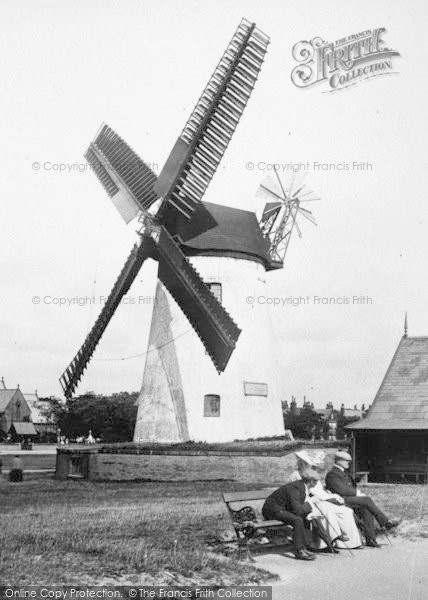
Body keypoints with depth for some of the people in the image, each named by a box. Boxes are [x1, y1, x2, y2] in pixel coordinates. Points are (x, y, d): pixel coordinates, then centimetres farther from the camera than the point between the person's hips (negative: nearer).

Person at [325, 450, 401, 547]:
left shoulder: (344, 473, 24)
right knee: (367, 500, -22)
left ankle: (370, 539, -17)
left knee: (366, 510, -17)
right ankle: (386, 522, -12)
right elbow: (341, 489, -17)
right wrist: (357, 493, -13)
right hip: (342, 500, -8)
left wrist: (358, 492, 3)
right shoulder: (332, 474, -7)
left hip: (351, 497, 8)